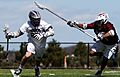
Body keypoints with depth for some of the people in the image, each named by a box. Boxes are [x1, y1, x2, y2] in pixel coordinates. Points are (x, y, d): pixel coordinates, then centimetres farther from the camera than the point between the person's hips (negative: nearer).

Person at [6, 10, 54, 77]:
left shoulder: (43, 24, -24)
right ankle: (20, 68, -2)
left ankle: (37, 68, 51)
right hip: (32, 42, -1)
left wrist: (42, 35, -40)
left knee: (38, 59, 17)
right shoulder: (27, 25, -19)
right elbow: (19, 32, -10)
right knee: (28, 55, -24)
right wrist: (12, 34, -29)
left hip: (41, 44, 1)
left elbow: (52, 32, -28)